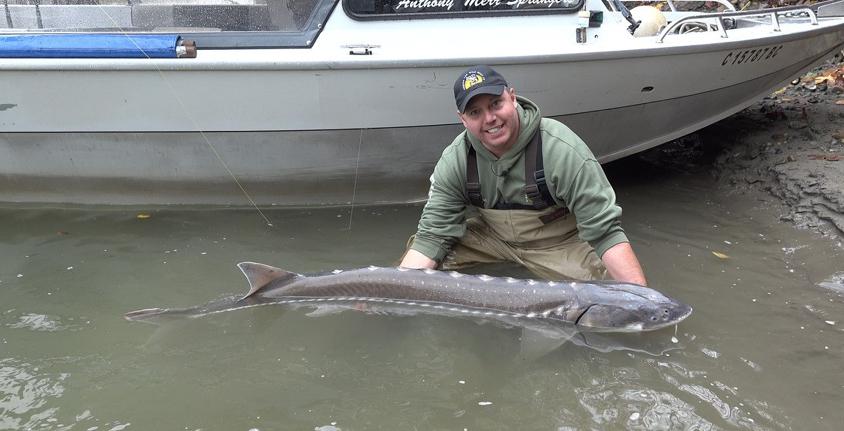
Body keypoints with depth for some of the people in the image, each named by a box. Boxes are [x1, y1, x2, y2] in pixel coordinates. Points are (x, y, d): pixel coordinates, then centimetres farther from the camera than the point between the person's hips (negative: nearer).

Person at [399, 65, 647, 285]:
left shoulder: (564, 151, -28)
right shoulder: (453, 162, -16)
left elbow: (605, 232, -27)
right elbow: (432, 235, -15)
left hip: (557, 241, -2)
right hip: (488, 235, 3)